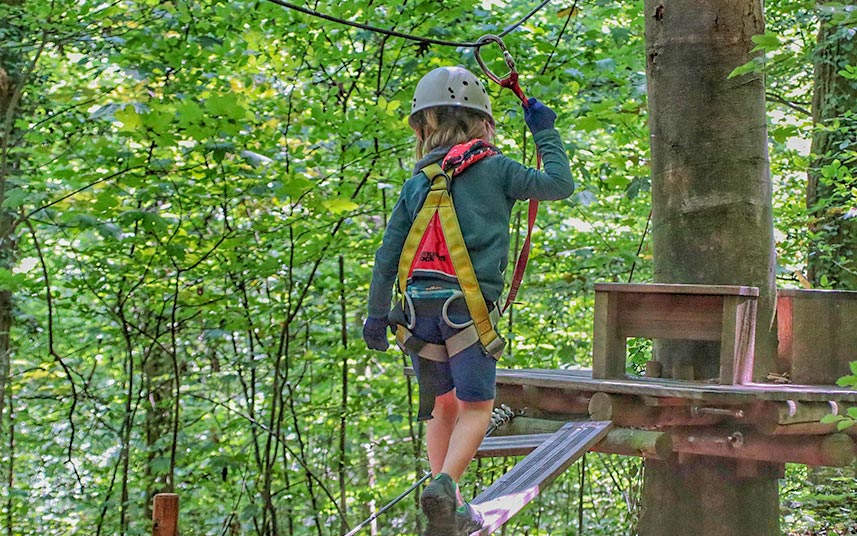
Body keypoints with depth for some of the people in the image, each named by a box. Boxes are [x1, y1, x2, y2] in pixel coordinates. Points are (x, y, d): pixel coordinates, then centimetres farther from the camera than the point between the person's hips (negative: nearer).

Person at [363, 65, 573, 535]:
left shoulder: (417, 183, 12)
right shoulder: (494, 170, 1)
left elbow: (387, 254, 10)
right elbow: (560, 184, 8)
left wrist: (377, 313, 17)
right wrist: (546, 133, 19)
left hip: (420, 304, 4)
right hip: (470, 304, -4)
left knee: (442, 406, 15)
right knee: (475, 407, 1)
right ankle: (444, 485, -23)